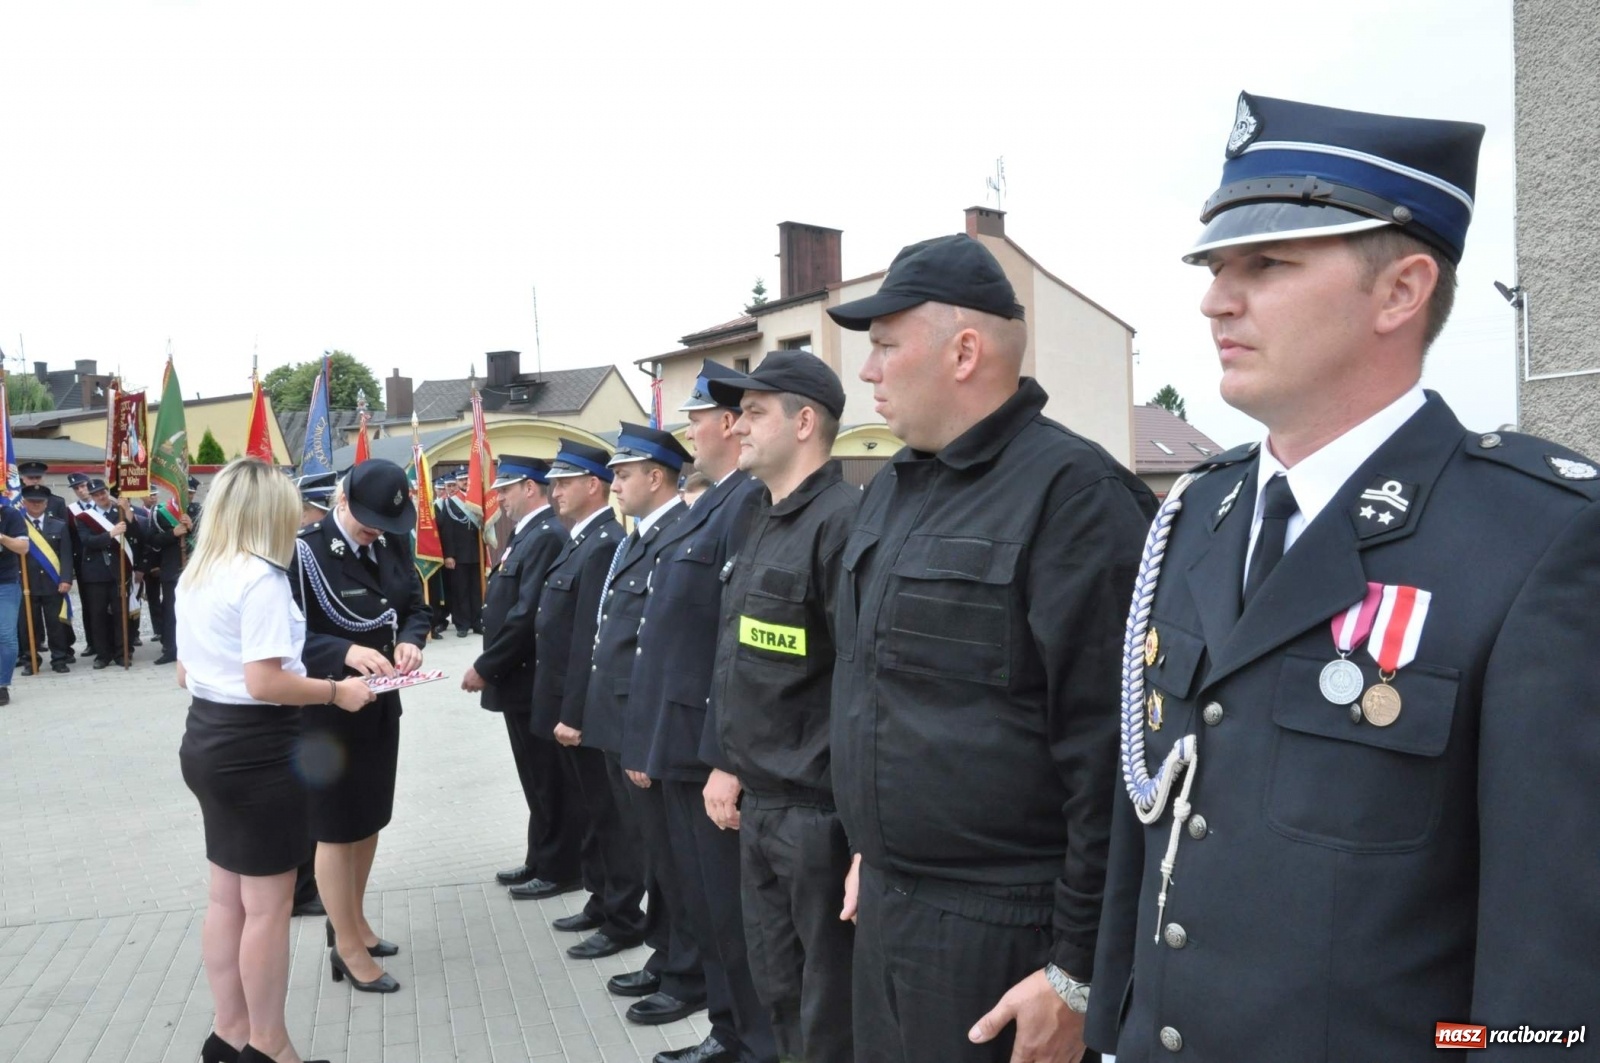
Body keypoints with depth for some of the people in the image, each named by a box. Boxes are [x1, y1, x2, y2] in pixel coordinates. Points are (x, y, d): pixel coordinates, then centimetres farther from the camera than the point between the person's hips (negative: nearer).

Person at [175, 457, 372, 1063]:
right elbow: (265, 682, -25)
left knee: (226, 896, 18)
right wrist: (335, 691, -13)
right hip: (255, 751, -9)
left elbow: (185, 675, 16)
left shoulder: (193, 577, 10)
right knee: (267, 904, 3)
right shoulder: (261, 578, -18)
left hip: (206, 739, 10)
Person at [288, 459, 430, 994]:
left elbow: (416, 605, 8)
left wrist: (410, 639, -13)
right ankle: (347, 946, 23)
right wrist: (344, 652, -34)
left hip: (380, 702, 7)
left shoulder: (393, 545, -1)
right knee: (337, 827, 7)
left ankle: (354, 920, 39)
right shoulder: (304, 551, -20)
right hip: (326, 708, -6)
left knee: (369, 818, 19)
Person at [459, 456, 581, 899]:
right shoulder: (529, 532, 13)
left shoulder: (548, 535, -19)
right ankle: (541, 860, 29)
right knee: (538, 780, 18)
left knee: (550, 782, 2)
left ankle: (560, 869, 13)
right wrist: (492, 666, 10)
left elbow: (528, 615, -25)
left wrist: (485, 667, -17)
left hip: (534, 681, -10)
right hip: (522, 679, 10)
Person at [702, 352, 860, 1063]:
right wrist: (725, 762, 16)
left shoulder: (845, 522, -17)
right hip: (758, 805, 9)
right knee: (777, 992, 21)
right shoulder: (763, 522, 12)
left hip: (820, 813, -8)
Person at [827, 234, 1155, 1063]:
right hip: (885, 902, 8)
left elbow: (1110, 756, -20)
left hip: (1002, 934, -7)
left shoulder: (1073, 493, -18)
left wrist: (1078, 972, -17)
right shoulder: (890, 489, 9)